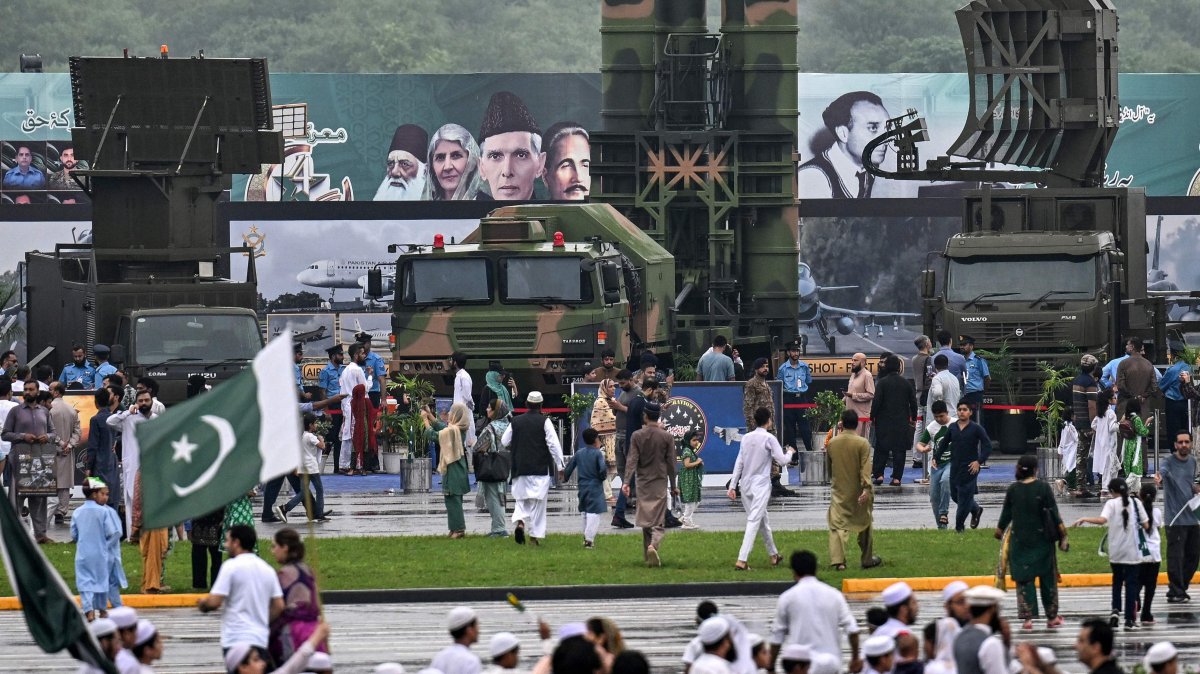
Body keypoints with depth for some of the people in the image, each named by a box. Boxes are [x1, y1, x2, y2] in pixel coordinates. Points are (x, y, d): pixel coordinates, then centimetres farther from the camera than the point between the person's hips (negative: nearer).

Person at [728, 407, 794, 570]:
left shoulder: (746, 438, 6)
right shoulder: (769, 438, -9)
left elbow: (739, 463, 7)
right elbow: (782, 461, -8)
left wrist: (733, 486, 9)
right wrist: (790, 453, 14)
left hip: (746, 485, 6)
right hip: (761, 485, -6)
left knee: (763, 520, 20)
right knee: (754, 522, -9)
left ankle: (773, 554, 33)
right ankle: (742, 560, -20)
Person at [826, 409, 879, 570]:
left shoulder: (832, 443, 0)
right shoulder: (862, 443, -10)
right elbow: (865, 468, -18)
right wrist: (866, 489, -22)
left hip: (839, 492, 1)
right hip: (858, 492, -1)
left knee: (837, 526, -2)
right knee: (864, 525, 16)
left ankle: (838, 560, -18)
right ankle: (867, 559, 25)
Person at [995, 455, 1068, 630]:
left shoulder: (1013, 490, -3)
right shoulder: (1043, 487, -8)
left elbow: (1006, 515, 6)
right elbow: (1054, 512, -7)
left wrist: (999, 531, 23)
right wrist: (1062, 535, 1)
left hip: (1020, 540, 1)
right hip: (1042, 539, -1)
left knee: (1024, 579, 5)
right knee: (1048, 577, 11)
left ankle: (1028, 617, -2)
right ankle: (1052, 617, 17)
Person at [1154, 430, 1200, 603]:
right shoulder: (1168, 462, -11)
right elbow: (1163, 470, -35)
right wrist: (1159, 478, -59)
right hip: (1175, 518, -7)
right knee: (1176, 557, -7)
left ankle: (1180, 588, 26)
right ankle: (1175, 593, 0)